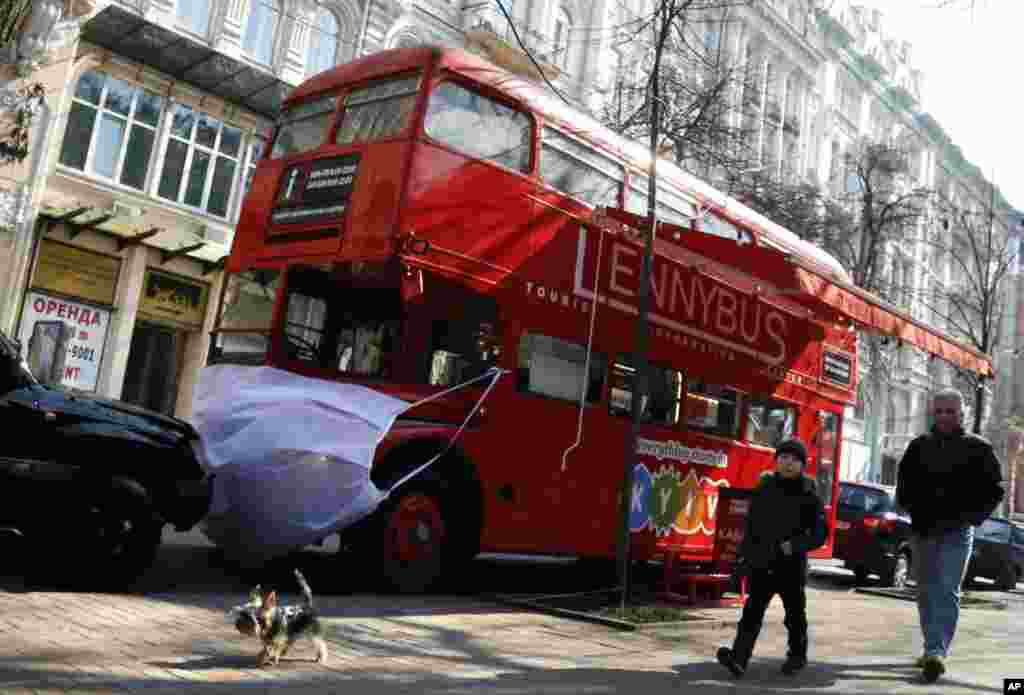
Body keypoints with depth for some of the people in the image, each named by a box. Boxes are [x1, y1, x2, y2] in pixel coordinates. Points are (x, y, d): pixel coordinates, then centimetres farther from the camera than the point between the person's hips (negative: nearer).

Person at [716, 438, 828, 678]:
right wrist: (743, 555, 9)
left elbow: (820, 533, -5)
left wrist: (795, 545, -19)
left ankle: (797, 656, 33)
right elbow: (751, 526, 11)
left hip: (792, 565, -2)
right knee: (752, 610, -7)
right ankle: (738, 658, -15)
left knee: (795, 613, 12)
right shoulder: (764, 488, 5)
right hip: (762, 563, 2)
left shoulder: (809, 495, -4)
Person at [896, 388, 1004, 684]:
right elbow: (904, 483, 19)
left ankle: (936, 652, -18)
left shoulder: (978, 448, -1)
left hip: (957, 532, -4)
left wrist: (972, 516, -9)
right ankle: (933, 649, 25)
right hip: (922, 530, 4)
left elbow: (994, 489, 1)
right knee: (926, 593, 12)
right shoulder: (918, 446, 9)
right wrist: (912, 509, 4)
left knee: (947, 592, -13)